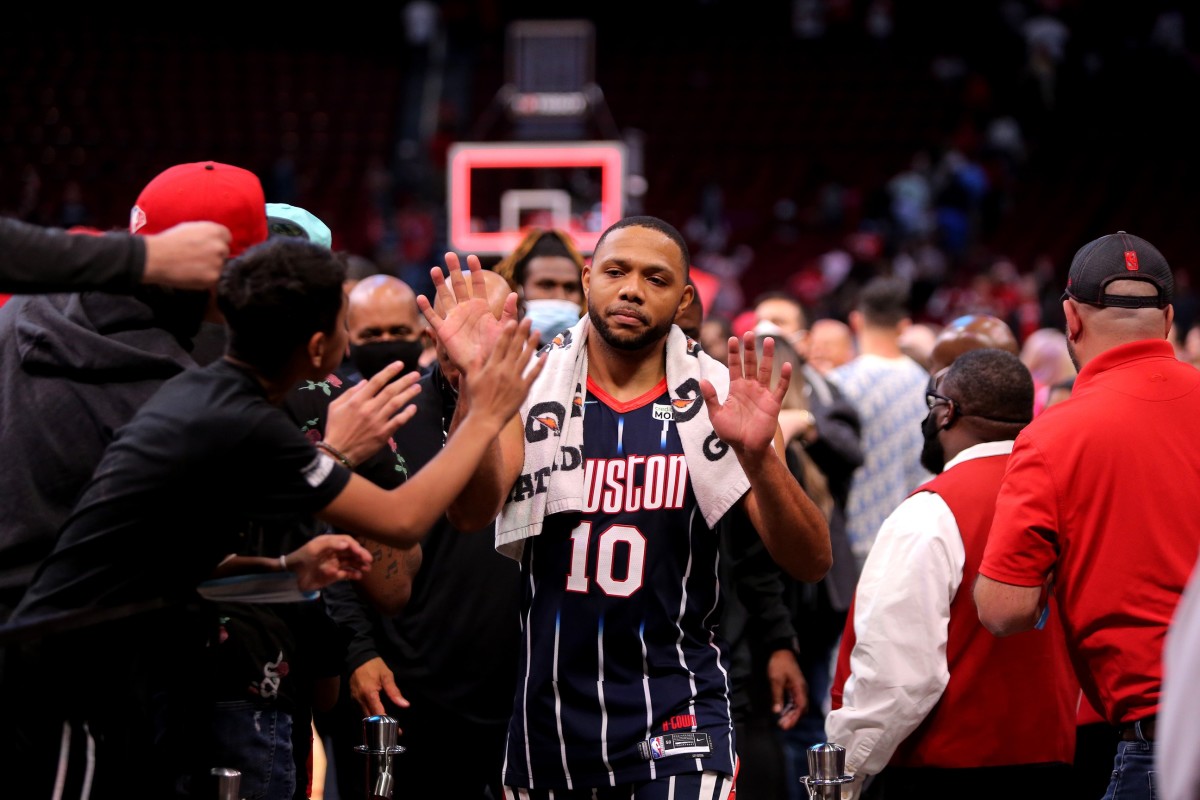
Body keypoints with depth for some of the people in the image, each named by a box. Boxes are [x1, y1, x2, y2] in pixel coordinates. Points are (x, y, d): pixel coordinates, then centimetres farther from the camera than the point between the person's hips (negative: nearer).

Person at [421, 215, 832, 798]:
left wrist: (757, 456, -26)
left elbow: (810, 564, -8)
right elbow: (471, 511, -16)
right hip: (547, 714, 1)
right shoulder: (531, 385, -1)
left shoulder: (717, 398, -2)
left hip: (674, 709, -1)